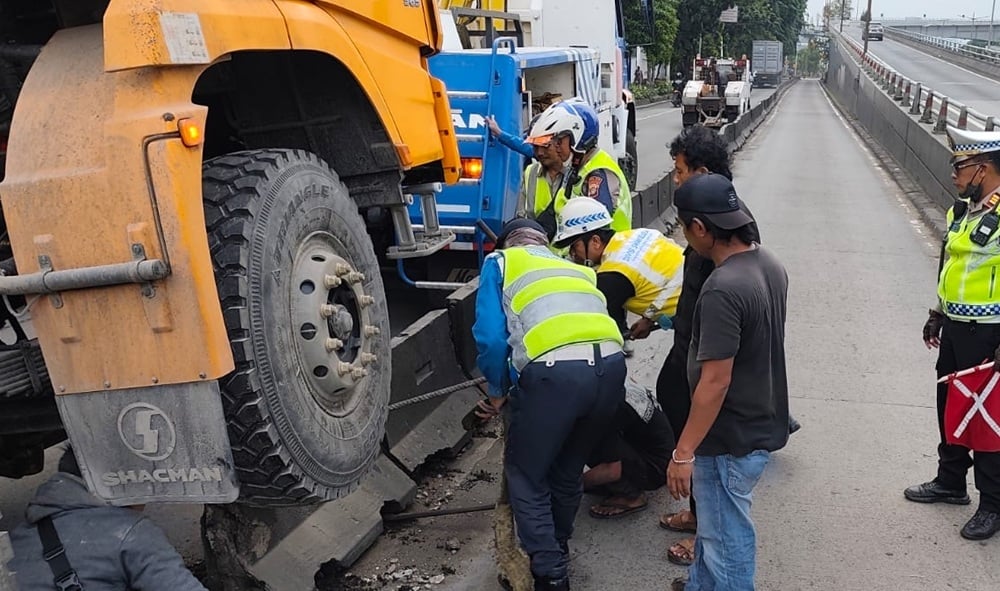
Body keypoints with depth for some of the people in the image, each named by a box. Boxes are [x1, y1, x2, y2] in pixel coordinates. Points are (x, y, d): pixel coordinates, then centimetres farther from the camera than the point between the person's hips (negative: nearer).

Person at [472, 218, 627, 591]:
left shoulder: (501, 262, 19)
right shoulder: (576, 268, 34)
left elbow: (491, 337, 7)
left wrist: (498, 392, 22)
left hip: (556, 372, -5)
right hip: (611, 365, 6)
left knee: (525, 475, 17)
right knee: (569, 469, 27)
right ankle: (557, 548, 46)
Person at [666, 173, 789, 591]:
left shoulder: (722, 290, -29)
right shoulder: (770, 265, 0)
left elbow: (715, 382, -28)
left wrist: (683, 452, -20)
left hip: (731, 437, -10)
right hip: (762, 423, 10)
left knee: (726, 538, 9)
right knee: (716, 521, 28)